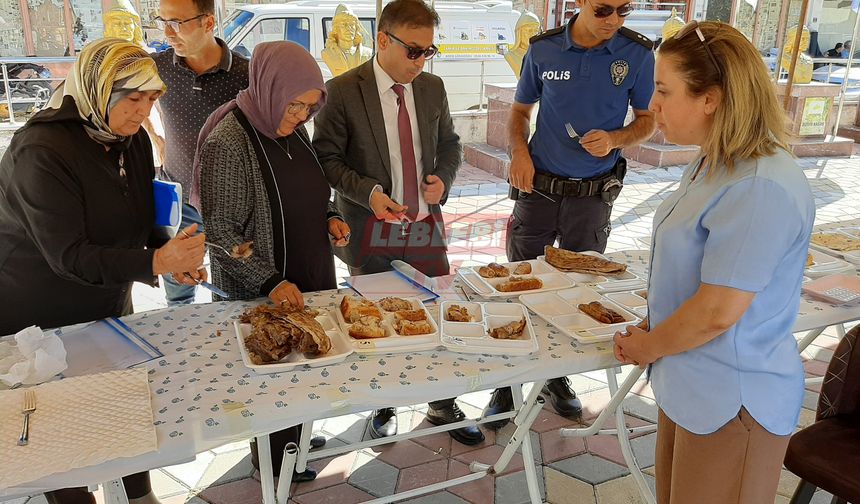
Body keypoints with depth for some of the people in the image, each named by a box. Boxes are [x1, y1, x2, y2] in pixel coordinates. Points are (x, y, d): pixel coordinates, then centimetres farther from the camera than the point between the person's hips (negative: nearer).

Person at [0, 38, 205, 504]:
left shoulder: (133, 139, -2)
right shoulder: (41, 151, -25)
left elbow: (143, 218, 7)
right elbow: (68, 255, -29)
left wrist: (170, 258, -13)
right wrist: (153, 263, -40)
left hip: (108, 305, 7)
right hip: (39, 320, -6)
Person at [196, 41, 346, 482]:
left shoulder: (292, 128, 1)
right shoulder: (228, 143, -22)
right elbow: (220, 230, -19)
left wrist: (329, 217, -3)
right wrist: (270, 282, -24)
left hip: (312, 273, 7)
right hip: (261, 293, -7)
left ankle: (294, 435, 44)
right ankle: (272, 455, 37)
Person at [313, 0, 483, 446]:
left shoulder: (432, 88, 5)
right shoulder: (343, 91, -10)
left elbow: (449, 145, 16)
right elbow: (326, 158, -9)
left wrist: (443, 178, -5)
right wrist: (368, 192, -22)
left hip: (425, 225, 4)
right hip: (371, 230, -4)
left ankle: (443, 407, 30)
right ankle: (382, 407, 34)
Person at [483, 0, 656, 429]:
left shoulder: (637, 54, -6)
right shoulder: (543, 49, -4)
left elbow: (647, 120, 4)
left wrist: (615, 139, -17)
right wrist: (519, 151, -11)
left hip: (593, 195, 0)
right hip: (538, 188, 0)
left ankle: (559, 378, 33)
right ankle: (508, 383, 22)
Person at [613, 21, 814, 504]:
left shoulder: (761, 189, -27)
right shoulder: (716, 163, 5)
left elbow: (716, 312, -26)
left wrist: (647, 347, -10)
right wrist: (653, 335, 6)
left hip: (732, 404, -9)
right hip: (691, 386, 9)